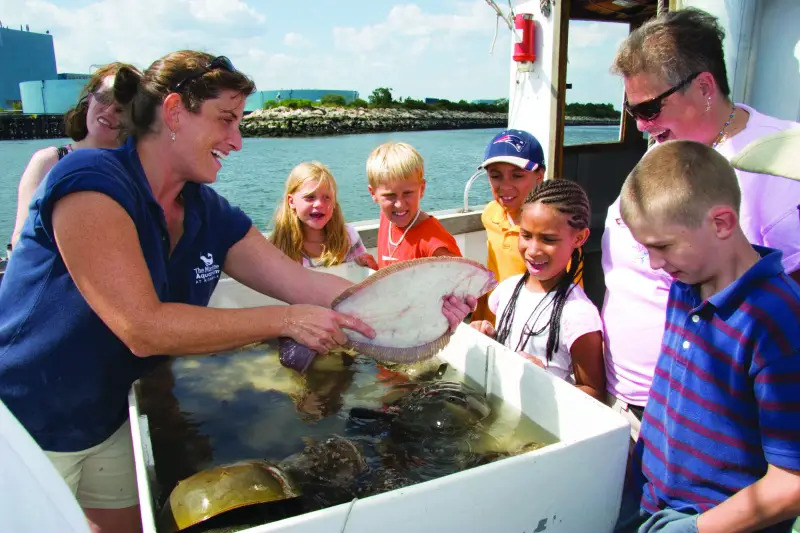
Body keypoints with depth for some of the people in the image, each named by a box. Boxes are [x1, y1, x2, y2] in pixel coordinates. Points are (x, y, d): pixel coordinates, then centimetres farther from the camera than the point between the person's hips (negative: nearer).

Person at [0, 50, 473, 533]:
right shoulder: (91, 181, -25)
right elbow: (144, 328, -31)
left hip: (109, 419, 7)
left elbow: (305, 283, -8)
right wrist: (285, 321, -28)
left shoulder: (209, 214, -4)